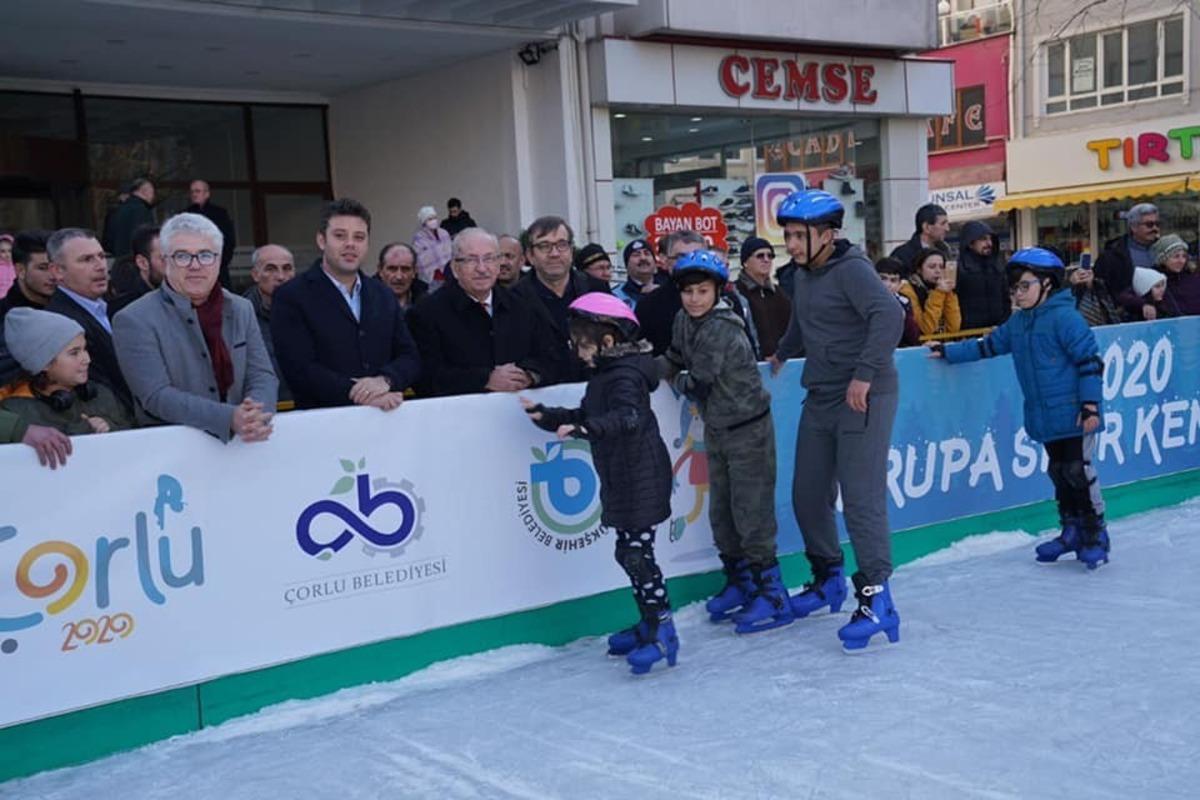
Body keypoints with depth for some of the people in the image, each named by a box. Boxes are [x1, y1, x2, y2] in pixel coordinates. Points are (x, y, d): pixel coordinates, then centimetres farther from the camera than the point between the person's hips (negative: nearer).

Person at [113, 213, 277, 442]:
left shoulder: (242, 310, 12)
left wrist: (255, 416, -16)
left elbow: (262, 376, 6)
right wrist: (230, 418, -24)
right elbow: (157, 396, -12)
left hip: (240, 442, 3)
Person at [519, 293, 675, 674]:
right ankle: (649, 623, 27)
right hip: (623, 480, 11)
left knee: (637, 554, -10)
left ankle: (661, 632, -6)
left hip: (640, 480, -11)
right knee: (629, 553, 16)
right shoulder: (607, 374, 15)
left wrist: (586, 428, -47)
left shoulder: (624, 375, -17)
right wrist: (547, 417, 16)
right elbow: (586, 415, 24)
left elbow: (627, 416, -35)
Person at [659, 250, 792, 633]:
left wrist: (678, 380, -3)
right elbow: (675, 359, 15)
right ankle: (739, 581, 29)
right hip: (716, 429, 9)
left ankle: (771, 594, 3)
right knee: (721, 512, 15)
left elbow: (698, 384, -21)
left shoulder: (722, 329, -23)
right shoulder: (684, 322, 3)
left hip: (748, 430, -9)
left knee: (751, 511, -6)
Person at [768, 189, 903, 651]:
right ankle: (828, 578, 29)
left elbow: (889, 315, -29)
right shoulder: (803, 275, 13)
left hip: (864, 398, -8)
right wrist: (782, 355, 47)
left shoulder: (851, 268, -13)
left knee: (861, 498, -11)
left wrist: (864, 374, -30)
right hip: (821, 398, 8)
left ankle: (875, 599, -6)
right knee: (808, 494, 11)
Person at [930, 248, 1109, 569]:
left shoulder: (1065, 317, -14)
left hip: (1074, 414, -8)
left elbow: (1089, 359, -16)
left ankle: (1095, 536, 7)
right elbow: (988, 345, 16)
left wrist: (1090, 403, -19)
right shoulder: (1017, 322, 11)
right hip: (1044, 417, 8)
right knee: (1058, 472, 14)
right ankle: (1072, 531, 26)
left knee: (1078, 471, -5)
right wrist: (949, 352, 8)